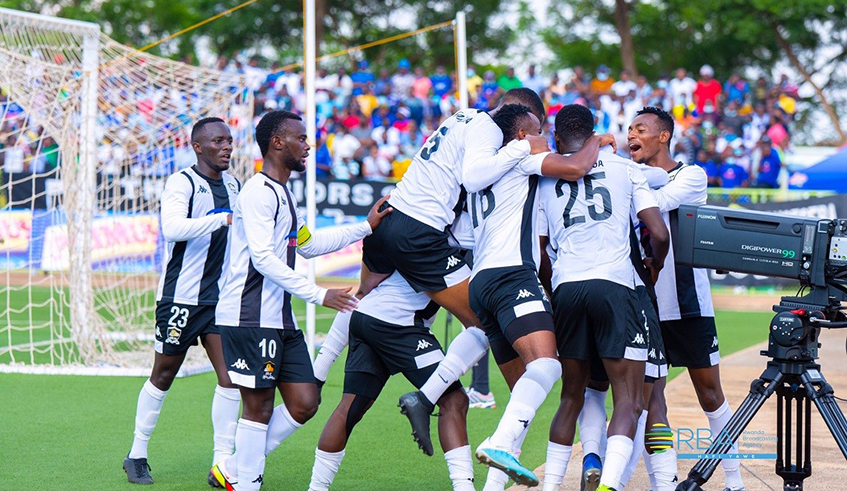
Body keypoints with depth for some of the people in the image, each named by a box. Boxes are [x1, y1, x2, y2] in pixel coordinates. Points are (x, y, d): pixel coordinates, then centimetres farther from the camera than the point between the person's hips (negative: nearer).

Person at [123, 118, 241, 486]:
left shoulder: (233, 185, 11)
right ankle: (137, 455, 19)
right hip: (180, 296, -6)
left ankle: (222, 462, 0)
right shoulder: (181, 183, -12)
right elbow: (173, 227, -31)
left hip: (221, 297, 6)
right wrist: (224, 219, -36)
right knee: (163, 376, 4)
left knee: (231, 375, -5)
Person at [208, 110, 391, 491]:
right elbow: (262, 257, -20)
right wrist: (318, 294, -21)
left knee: (304, 404, 5)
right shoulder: (259, 191, -11)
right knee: (258, 405, -6)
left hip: (281, 320, 10)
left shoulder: (282, 194, 21)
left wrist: (366, 227, 28)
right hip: (250, 318, -10)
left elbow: (308, 245, 32)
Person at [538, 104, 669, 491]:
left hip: (565, 287, 3)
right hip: (614, 284, -3)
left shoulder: (545, 178, 17)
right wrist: (654, 267, 27)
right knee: (629, 401, -3)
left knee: (572, 397, 18)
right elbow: (660, 235, 7)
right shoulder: (623, 168, 13)